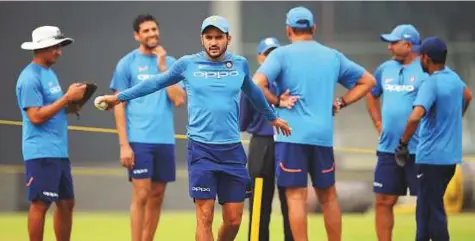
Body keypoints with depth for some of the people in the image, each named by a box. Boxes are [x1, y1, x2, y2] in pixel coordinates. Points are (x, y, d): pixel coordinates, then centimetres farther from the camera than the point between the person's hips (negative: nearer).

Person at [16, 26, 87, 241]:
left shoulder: (50, 73, 17)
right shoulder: (30, 78, -13)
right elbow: (36, 116, -20)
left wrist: (70, 107, 4)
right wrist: (67, 98, -18)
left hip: (59, 151, 10)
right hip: (41, 152, -10)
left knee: (66, 203, 11)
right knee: (40, 204, -7)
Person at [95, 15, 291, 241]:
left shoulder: (240, 64, 7)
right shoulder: (187, 64, 0)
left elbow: (253, 92, 26)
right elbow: (156, 83, 14)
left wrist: (272, 117, 41)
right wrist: (119, 97, 16)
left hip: (232, 150, 3)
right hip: (201, 149, -3)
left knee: (233, 220, 3)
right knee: (205, 217, -8)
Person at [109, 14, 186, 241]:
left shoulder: (170, 63, 11)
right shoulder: (127, 63, 1)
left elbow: (179, 100, 0)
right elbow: (119, 106, -1)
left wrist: (163, 67, -6)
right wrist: (124, 145, -8)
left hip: (165, 140, 4)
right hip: (139, 140, -4)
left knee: (157, 197, 6)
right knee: (141, 196, -8)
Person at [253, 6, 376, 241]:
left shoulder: (282, 54, -2)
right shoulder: (333, 56, 12)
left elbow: (257, 84, -17)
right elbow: (367, 81, 20)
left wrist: (276, 101, -2)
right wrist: (341, 102, 15)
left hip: (292, 135, -4)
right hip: (323, 135, 4)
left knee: (296, 197, -3)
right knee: (328, 196, 14)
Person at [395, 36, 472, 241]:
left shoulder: (431, 84, -18)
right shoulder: (453, 77, 7)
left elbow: (415, 116, -32)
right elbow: (467, 96, 29)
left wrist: (403, 143, -19)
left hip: (432, 157, -8)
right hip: (451, 155, 8)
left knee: (432, 209, -3)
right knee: (425, 206, 18)